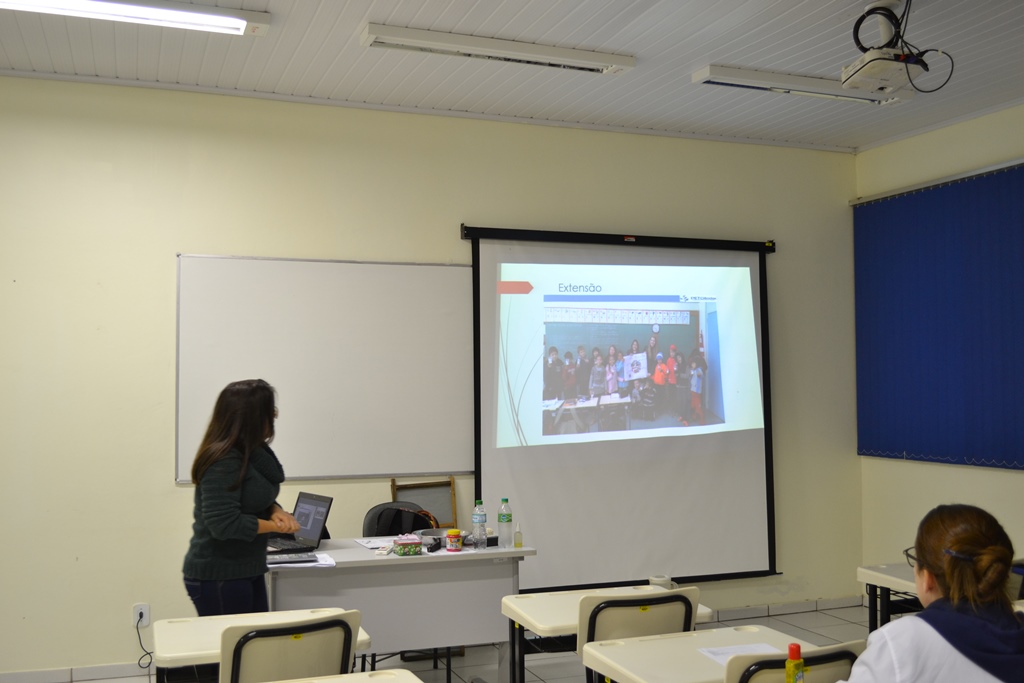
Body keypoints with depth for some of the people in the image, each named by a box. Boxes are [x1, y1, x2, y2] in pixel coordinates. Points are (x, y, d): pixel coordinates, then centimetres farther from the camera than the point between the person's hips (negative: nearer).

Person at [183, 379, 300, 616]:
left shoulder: (252, 453, 5)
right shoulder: (223, 462, -22)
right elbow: (225, 524, -25)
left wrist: (277, 511, -6)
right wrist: (277, 527, -15)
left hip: (246, 571, 9)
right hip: (217, 577, -9)